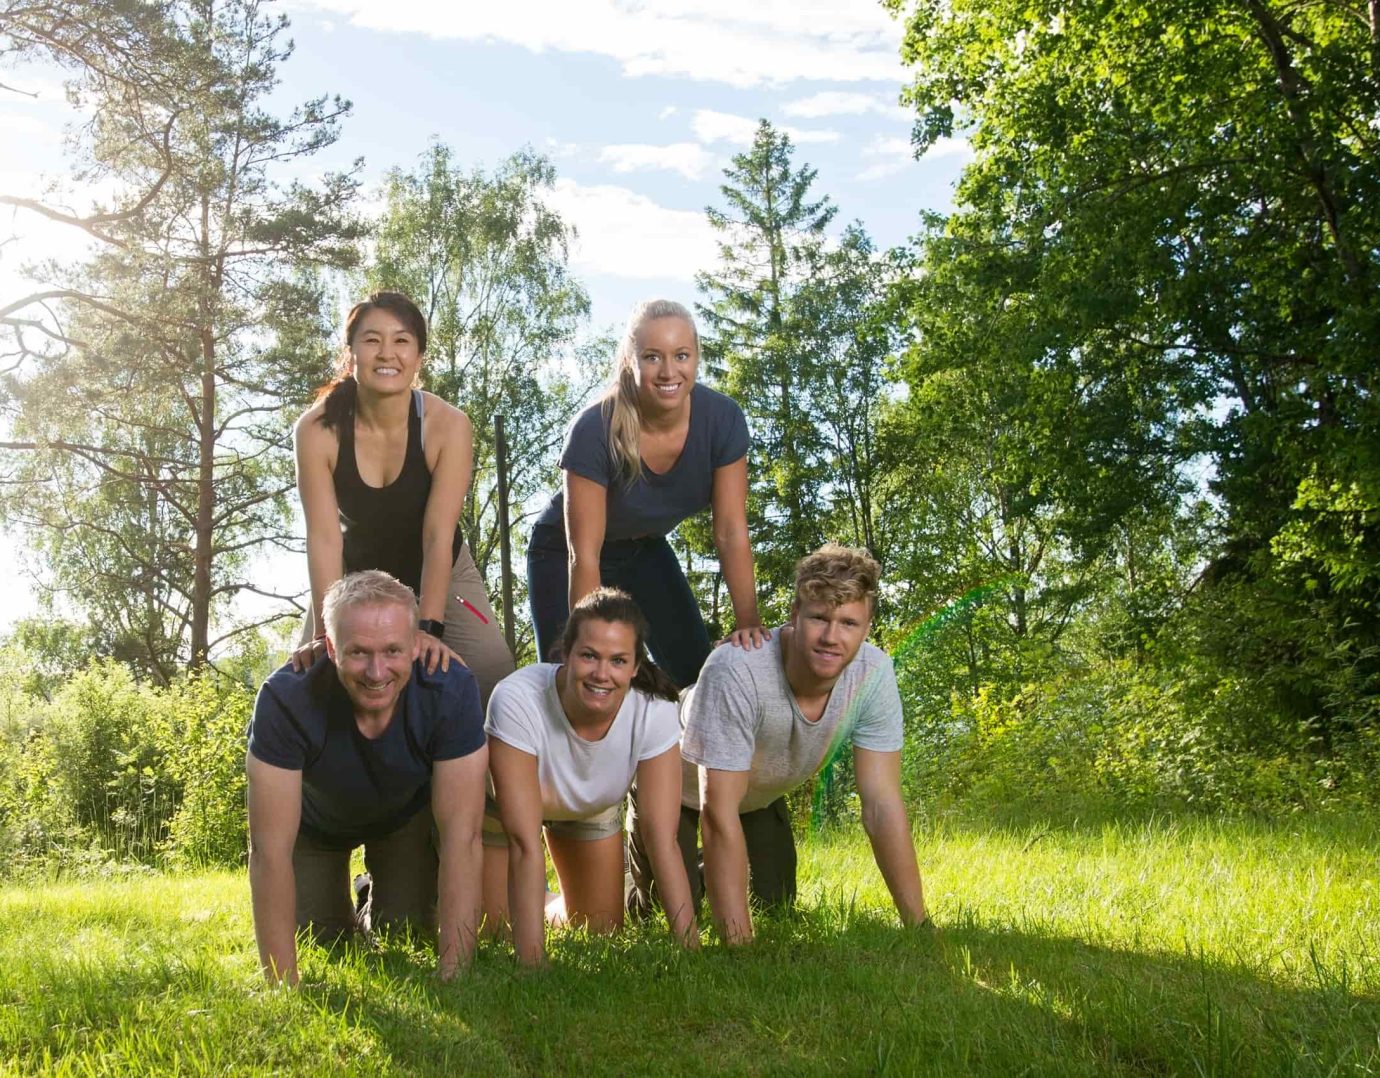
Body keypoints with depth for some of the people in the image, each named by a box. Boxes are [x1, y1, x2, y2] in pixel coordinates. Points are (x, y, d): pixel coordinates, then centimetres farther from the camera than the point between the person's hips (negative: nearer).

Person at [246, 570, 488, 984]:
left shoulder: (451, 691, -37)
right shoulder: (285, 698, -40)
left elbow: (461, 841, -36)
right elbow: (271, 851, -37)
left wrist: (453, 975, -40)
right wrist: (282, 985, -39)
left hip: (409, 811, 1)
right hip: (315, 817, 0)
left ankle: (377, 911, 29)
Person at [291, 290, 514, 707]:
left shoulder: (447, 426, -25)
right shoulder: (318, 430, -23)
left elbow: (438, 535, -28)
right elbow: (324, 537, -26)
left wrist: (429, 628, -35)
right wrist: (325, 631, -34)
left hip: (441, 575, -1)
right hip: (356, 578, 1)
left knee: (494, 688, -15)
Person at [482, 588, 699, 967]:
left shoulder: (655, 711, -35)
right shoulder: (517, 700, -42)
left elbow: (662, 838, -31)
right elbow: (525, 844, -42)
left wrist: (689, 946, -38)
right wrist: (531, 963, -44)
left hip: (592, 807, 2)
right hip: (503, 803, -2)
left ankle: (547, 914, 39)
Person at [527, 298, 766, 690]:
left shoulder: (722, 419, -22)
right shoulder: (594, 432, -33)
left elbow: (731, 532, -18)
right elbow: (584, 556, -30)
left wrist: (748, 621, -26)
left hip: (644, 550, 4)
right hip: (564, 552, -3)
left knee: (699, 673, -4)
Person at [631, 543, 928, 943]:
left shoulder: (874, 674, -29)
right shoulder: (736, 671, -43)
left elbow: (882, 804, -23)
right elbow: (719, 815, -40)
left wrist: (918, 924, -25)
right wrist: (739, 943, -41)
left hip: (761, 796, 5)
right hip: (677, 789, -4)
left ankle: (713, 880, 35)